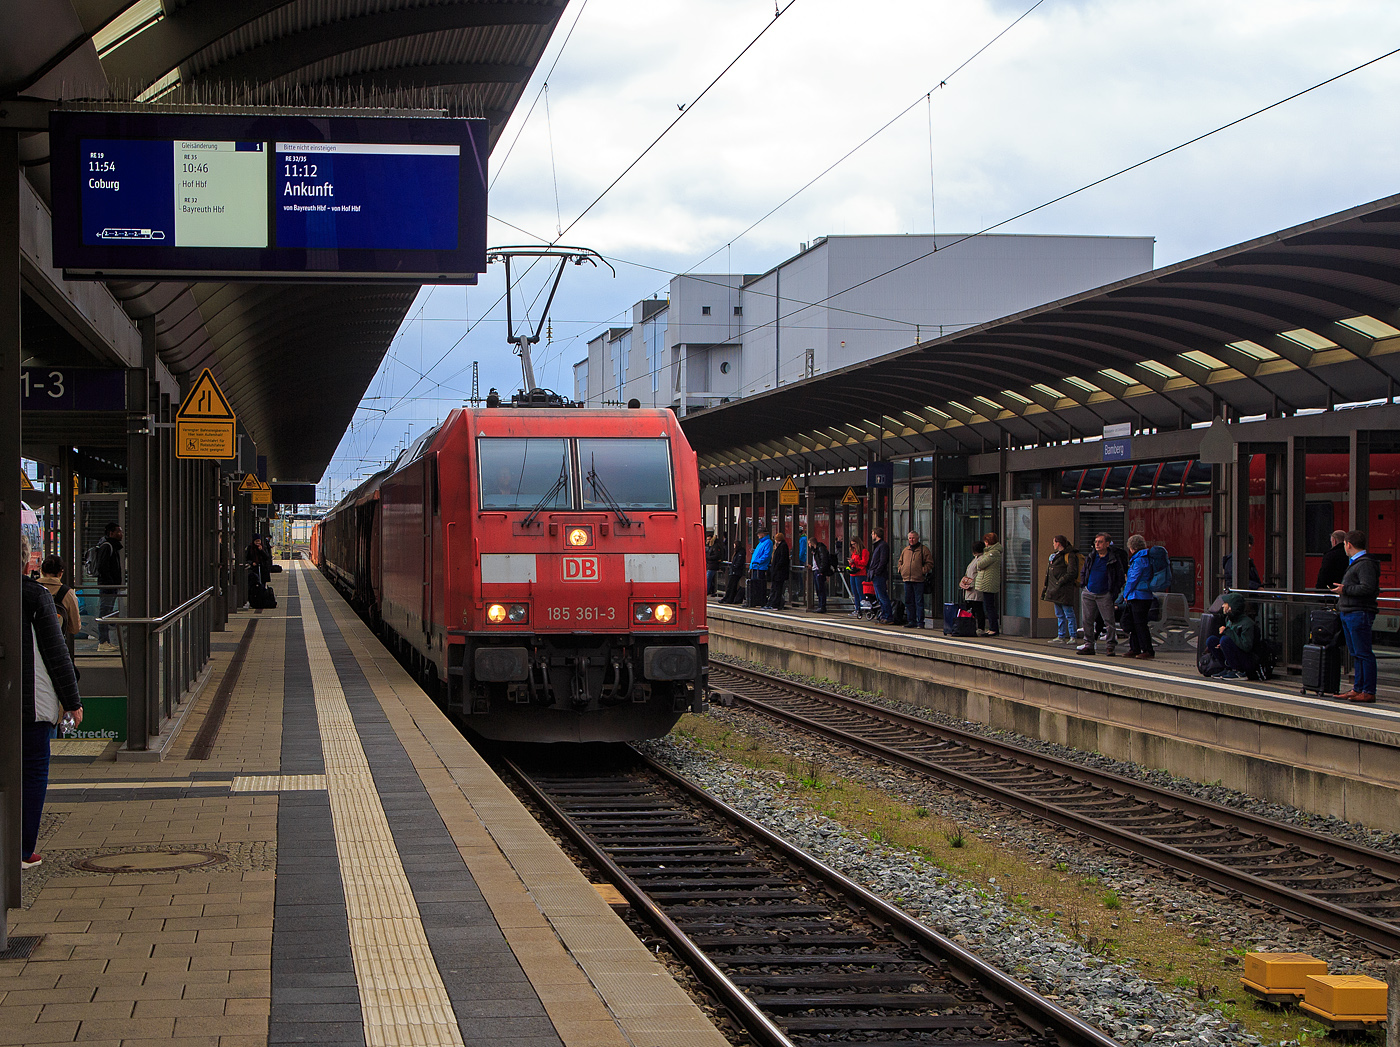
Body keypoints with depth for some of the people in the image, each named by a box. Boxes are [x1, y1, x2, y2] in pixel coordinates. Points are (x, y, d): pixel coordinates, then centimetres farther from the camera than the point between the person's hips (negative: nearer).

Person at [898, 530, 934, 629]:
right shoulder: (905, 550, 16)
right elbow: (900, 561, 27)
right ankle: (912, 621, 15)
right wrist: (901, 570, 11)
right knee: (908, 601, 8)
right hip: (907, 580, 6)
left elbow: (929, 563, -2)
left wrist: (923, 571, -11)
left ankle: (920, 622, -3)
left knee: (919, 601, -5)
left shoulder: (924, 549, 0)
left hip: (918, 580, -6)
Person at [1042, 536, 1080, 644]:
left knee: (1069, 614, -7)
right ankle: (1061, 637, 15)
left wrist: (1060, 582, -19)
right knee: (1059, 615, 11)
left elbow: (1072, 573, -17)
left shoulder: (1069, 556, -11)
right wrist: (1047, 586, 18)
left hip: (1065, 589, -10)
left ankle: (1072, 637, -5)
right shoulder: (1056, 555, 19)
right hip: (1057, 589, 10)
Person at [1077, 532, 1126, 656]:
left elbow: (1121, 577, 3)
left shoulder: (1114, 560, -3)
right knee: (1087, 620, 5)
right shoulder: (1090, 558, 9)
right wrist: (1083, 585, 9)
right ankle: (1088, 645, 12)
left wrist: (1114, 592, -5)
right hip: (1088, 594, 4)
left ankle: (1111, 645, 3)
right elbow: (1083, 573, 23)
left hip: (1104, 595, -4)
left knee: (1109, 621, -5)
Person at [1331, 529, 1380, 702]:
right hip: (1348, 613, 11)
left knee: (1363, 654, -8)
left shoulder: (1365, 563, -14)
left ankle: (1369, 692, -7)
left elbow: (1368, 588, -23)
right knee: (1355, 654, 12)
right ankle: (1357, 689, 16)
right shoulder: (1354, 562, 19)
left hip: (1360, 614, -11)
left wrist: (1345, 590, -16)